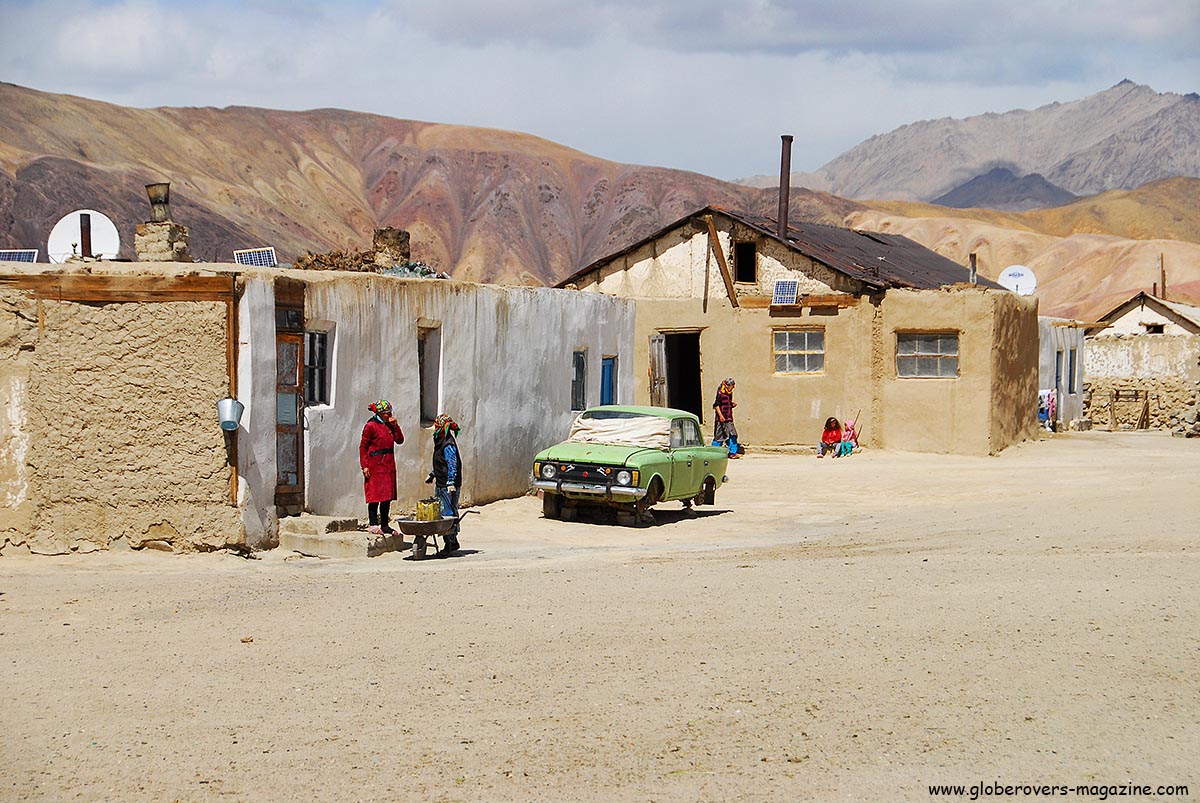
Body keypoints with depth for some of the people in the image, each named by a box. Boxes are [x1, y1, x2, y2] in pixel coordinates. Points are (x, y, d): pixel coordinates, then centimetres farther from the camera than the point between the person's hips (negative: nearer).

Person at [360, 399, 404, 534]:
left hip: (388, 465, 7)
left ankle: (384, 525, 14)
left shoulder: (389, 425, 14)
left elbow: (400, 440, 9)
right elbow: (363, 446, -8)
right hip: (375, 465, -7)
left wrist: (395, 425, -2)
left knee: (388, 495, 8)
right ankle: (373, 524, -2)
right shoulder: (371, 426, -7)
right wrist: (364, 466, -14)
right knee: (375, 495, -6)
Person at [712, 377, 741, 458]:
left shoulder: (729, 393, 15)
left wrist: (733, 404, 5)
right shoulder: (720, 393, -10)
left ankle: (733, 453, 4)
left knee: (733, 435, 2)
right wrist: (720, 415, -21)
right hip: (721, 419, -8)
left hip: (729, 419, 8)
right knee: (719, 436, -4)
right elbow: (716, 405, -14)